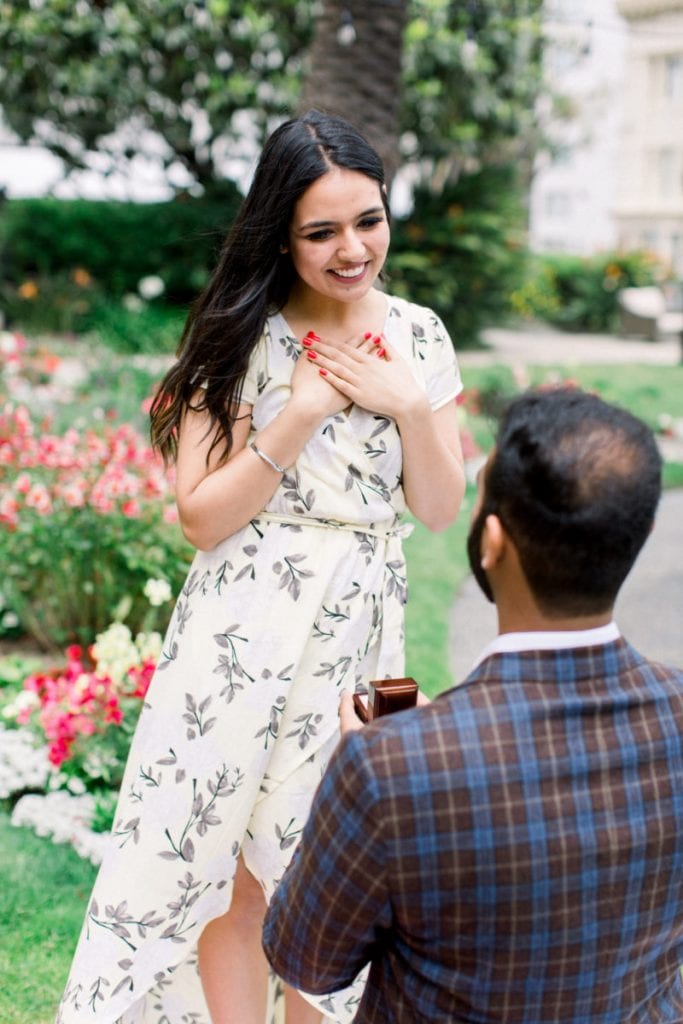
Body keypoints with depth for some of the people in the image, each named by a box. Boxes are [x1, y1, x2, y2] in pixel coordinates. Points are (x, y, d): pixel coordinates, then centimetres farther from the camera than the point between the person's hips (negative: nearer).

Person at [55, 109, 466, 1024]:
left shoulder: (418, 336, 3)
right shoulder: (242, 339, -8)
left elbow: (439, 509, 3)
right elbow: (201, 516, -10)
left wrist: (409, 404, -12)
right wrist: (302, 413, -18)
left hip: (361, 636, 3)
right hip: (246, 632, -3)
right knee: (230, 873, 8)